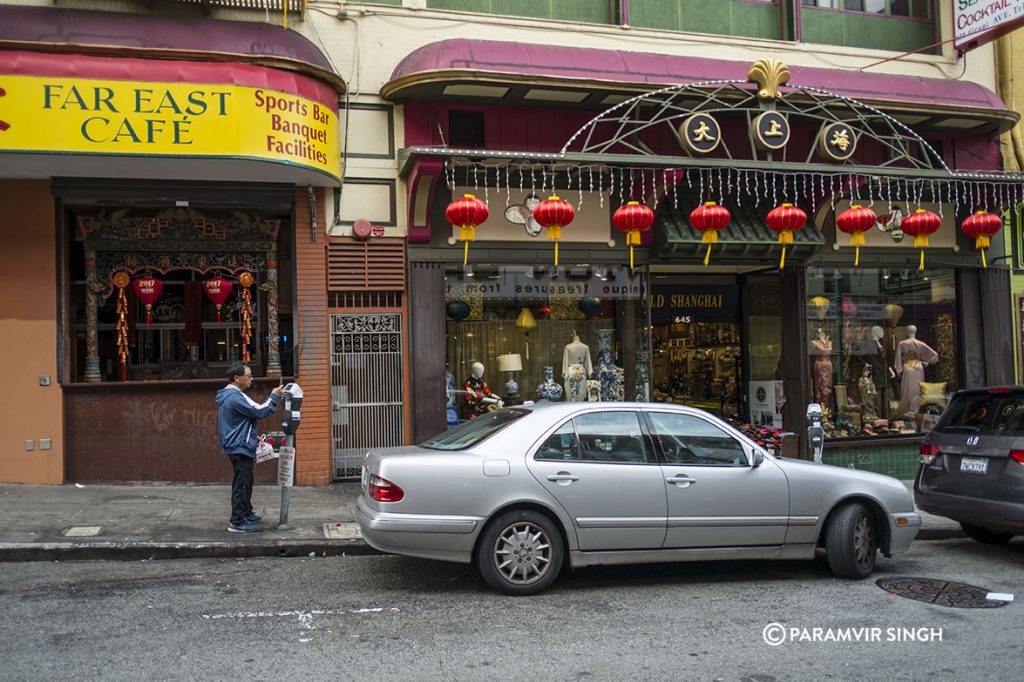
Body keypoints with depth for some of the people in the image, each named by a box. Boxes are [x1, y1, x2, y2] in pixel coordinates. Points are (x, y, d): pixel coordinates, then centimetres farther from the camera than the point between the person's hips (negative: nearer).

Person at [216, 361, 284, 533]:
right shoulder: (235, 397, -21)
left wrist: (253, 435, 21)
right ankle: (237, 522, -2)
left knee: (245, 482, 20)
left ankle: (247, 514, 31)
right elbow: (259, 411, -23)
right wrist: (273, 396, -11)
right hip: (240, 447, -11)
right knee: (241, 484, -6)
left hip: (238, 445, 11)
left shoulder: (229, 395, 13)